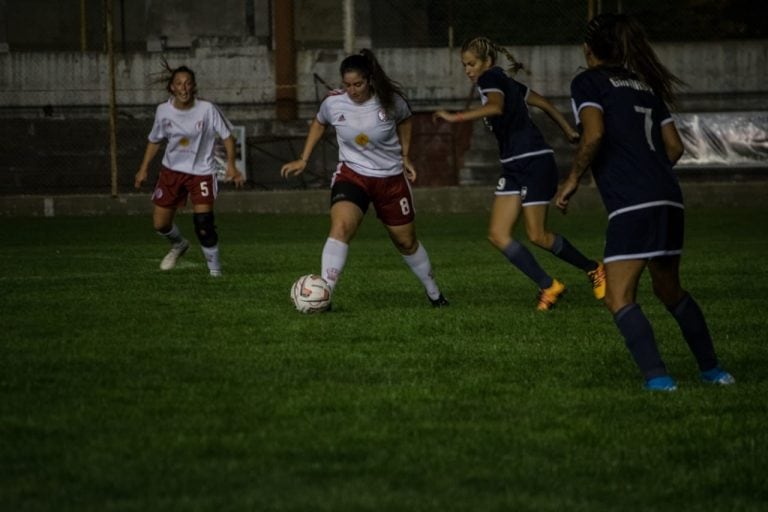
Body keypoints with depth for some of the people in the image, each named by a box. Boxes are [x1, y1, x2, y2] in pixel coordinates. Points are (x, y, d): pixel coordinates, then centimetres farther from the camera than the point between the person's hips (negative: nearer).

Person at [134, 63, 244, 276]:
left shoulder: (207, 109, -15)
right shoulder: (163, 111, -5)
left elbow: (227, 136, -6)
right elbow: (154, 141, 10)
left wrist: (231, 165, -16)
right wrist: (144, 169, 7)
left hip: (201, 172, -4)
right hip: (172, 171, 4)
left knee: (203, 224, -18)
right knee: (160, 224, 5)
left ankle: (215, 270, -1)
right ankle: (179, 244, 40)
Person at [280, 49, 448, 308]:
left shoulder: (390, 100, -15)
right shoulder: (333, 102, -13)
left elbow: (404, 121, 9)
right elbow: (318, 124, 10)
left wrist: (405, 156, 7)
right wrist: (302, 160, 6)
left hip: (391, 179, 1)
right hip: (352, 175, -1)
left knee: (406, 241, 14)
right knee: (340, 227, -28)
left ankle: (434, 293, 37)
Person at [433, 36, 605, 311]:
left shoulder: (490, 78, -10)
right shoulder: (506, 82, 17)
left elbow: (496, 107, -32)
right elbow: (544, 103, 24)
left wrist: (455, 117, -32)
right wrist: (569, 131, 31)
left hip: (534, 162, -10)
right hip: (514, 165, 10)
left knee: (537, 235, -3)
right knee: (498, 234, 0)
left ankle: (593, 268, 17)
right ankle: (549, 286, 5)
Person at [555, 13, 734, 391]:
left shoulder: (588, 81, 2)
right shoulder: (646, 84, 21)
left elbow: (593, 134, -14)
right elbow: (674, 146, 18)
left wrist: (573, 179, -3)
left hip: (631, 204, -7)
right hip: (668, 197, 7)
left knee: (619, 298, -7)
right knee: (670, 290, 22)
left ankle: (657, 378, -20)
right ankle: (712, 370, 26)